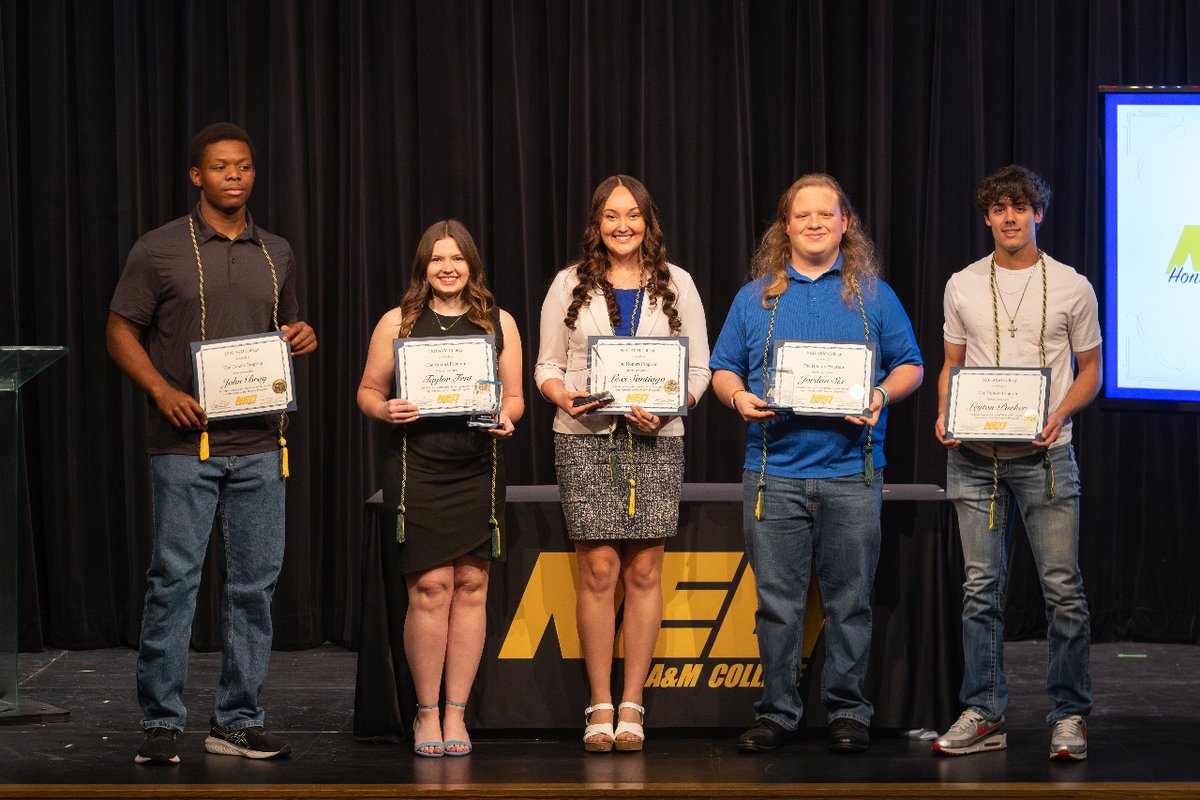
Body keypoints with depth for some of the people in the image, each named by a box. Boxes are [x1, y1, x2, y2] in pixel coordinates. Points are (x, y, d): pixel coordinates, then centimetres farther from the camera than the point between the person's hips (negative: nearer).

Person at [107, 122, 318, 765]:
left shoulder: (277, 255, 14)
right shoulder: (159, 250, 0)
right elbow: (120, 332, 0)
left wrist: (302, 338, 1)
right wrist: (163, 392, -14)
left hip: (259, 445, 4)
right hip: (186, 445, -4)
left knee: (255, 584, 5)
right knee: (174, 580, -5)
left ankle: (238, 722, 13)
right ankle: (160, 721, 3)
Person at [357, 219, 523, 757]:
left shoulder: (498, 323, 10)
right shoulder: (398, 323, 6)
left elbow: (514, 395, 13)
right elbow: (368, 390, 9)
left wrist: (505, 418, -8)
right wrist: (385, 411, -12)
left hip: (478, 469, 2)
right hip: (416, 467, -2)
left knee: (471, 586, 1)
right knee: (430, 587, -7)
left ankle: (456, 713, 11)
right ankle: (427, 713, 5)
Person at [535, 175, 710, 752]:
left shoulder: (676, 285, 9)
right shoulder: (570, 286, 8)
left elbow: (699, 367, 8)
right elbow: (546, 364, 9)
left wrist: (669, 407, -10)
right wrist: (562, 396, -12)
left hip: (655, 441, 1)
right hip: (584, 440, -1)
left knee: (643, 571, 0)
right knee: (598, 570, -4)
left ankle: (631, 705, 8)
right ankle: (599, 705, 4)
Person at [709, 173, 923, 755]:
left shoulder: (873, 296, 9)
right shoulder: (755, 298, 12)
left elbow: (910, 366, 10)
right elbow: (723, 370, 14)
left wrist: (882, 395, -10)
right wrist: (738, 397, -8)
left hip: (851, 473, -1)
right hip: (774, 471, 1)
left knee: (849, 599, 2)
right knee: (777, 600, 2)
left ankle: (847, 711, 12)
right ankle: (777, 710, 11)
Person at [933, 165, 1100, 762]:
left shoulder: (1070, 286, 3)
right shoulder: (962, 286, 10)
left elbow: (1091, 370, 7)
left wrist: (1060, 415, -11)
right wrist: (945, 416, -2)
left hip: (1044, 454, -2)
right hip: (974, 456, 2)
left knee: (1063, 588, -4)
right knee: (980, 588, 4)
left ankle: (1069, 716, 4)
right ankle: (984, 716, 10)